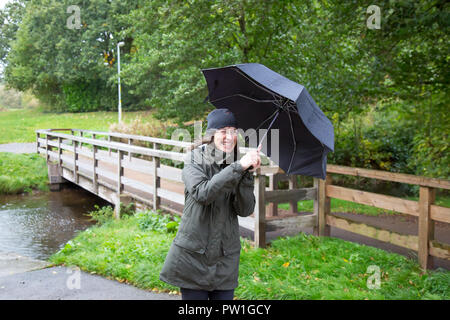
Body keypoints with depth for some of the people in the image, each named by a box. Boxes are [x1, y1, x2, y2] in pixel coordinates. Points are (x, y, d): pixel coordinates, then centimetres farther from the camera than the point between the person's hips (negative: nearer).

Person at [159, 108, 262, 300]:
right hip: (193, 255, -3)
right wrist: (238, 167, -30)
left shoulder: (238, 164, 3)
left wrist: (247, 174, -21)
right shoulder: (194, 161, -6)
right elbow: (202, 193, -27)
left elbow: (245, 210, -8)